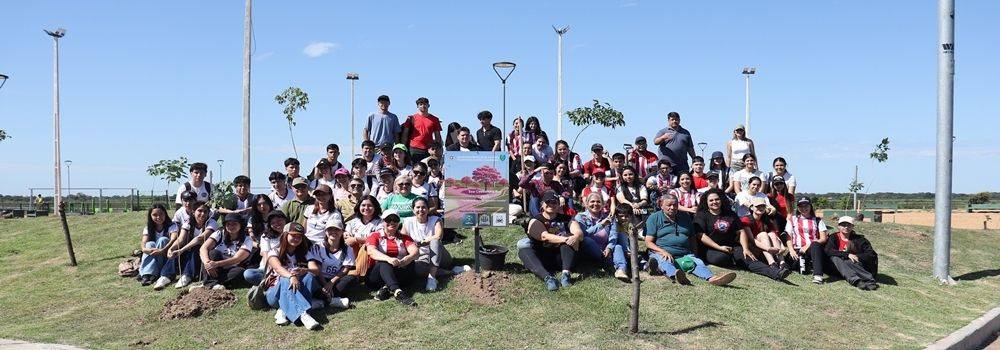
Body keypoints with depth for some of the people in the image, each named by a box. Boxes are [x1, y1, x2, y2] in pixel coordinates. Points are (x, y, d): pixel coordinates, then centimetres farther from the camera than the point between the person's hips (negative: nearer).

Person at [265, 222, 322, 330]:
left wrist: (304, 271, -27)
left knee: (309, 277, -27)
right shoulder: (274, 253, 4)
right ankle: (302, 314, -57)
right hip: (275, 293, -3)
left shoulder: (304, 254, 14)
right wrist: (291, 276, -40)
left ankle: (284, 311, -38)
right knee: (286, 280, -35)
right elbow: (278, 268, -19)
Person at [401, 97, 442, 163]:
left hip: (428, 150, 1)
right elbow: (405, 134, 6)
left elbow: (438, 136, 13)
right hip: (414, 149, -1)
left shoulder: (434, 119, 10)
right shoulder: (412, 118, 5)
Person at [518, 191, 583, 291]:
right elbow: (545, 236, -15)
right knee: (523, 249, -27)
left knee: (570, 236, -20)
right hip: (542, 257, -1)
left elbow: (579, 232, -7)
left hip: (561, 256, 2)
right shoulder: (535, 221, 5)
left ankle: (566, 274, -37)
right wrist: (564, 239, -32)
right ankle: (547, 278, -51)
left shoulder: (566, 219, 12)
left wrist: (576, 237, -32)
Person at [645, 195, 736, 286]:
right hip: (660, 253, -4)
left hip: (684, 254, 4)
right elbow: (648, 242, 0)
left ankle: (712, 278, -59)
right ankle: (674, 276, -72)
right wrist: (663, 252, -18)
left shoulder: (685, 216, 24)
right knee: (665, 262, -39)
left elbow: (699, 235, 27)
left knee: (697, 262, -28)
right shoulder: (654, 218, 9)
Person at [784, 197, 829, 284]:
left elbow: (824, 239, 6)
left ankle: (817, 275, -47)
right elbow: (788, 237, 9)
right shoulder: (793, 220, 19)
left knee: (815, 245, -39)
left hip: (814, 250, 0)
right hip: (797, 250, 0)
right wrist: (791, 250, -11)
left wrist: (809, 245, -11)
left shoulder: (818, 221, 17)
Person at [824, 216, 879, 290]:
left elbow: (872, 254, -1)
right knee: (835, 258, -29)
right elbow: (828, 251, -13)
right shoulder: (834, 238, 7)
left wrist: (856, 257, -17)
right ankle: (857, 281, -46)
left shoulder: (859, 239, 7)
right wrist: (847, 255, -22)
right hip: (840, 270, 1)